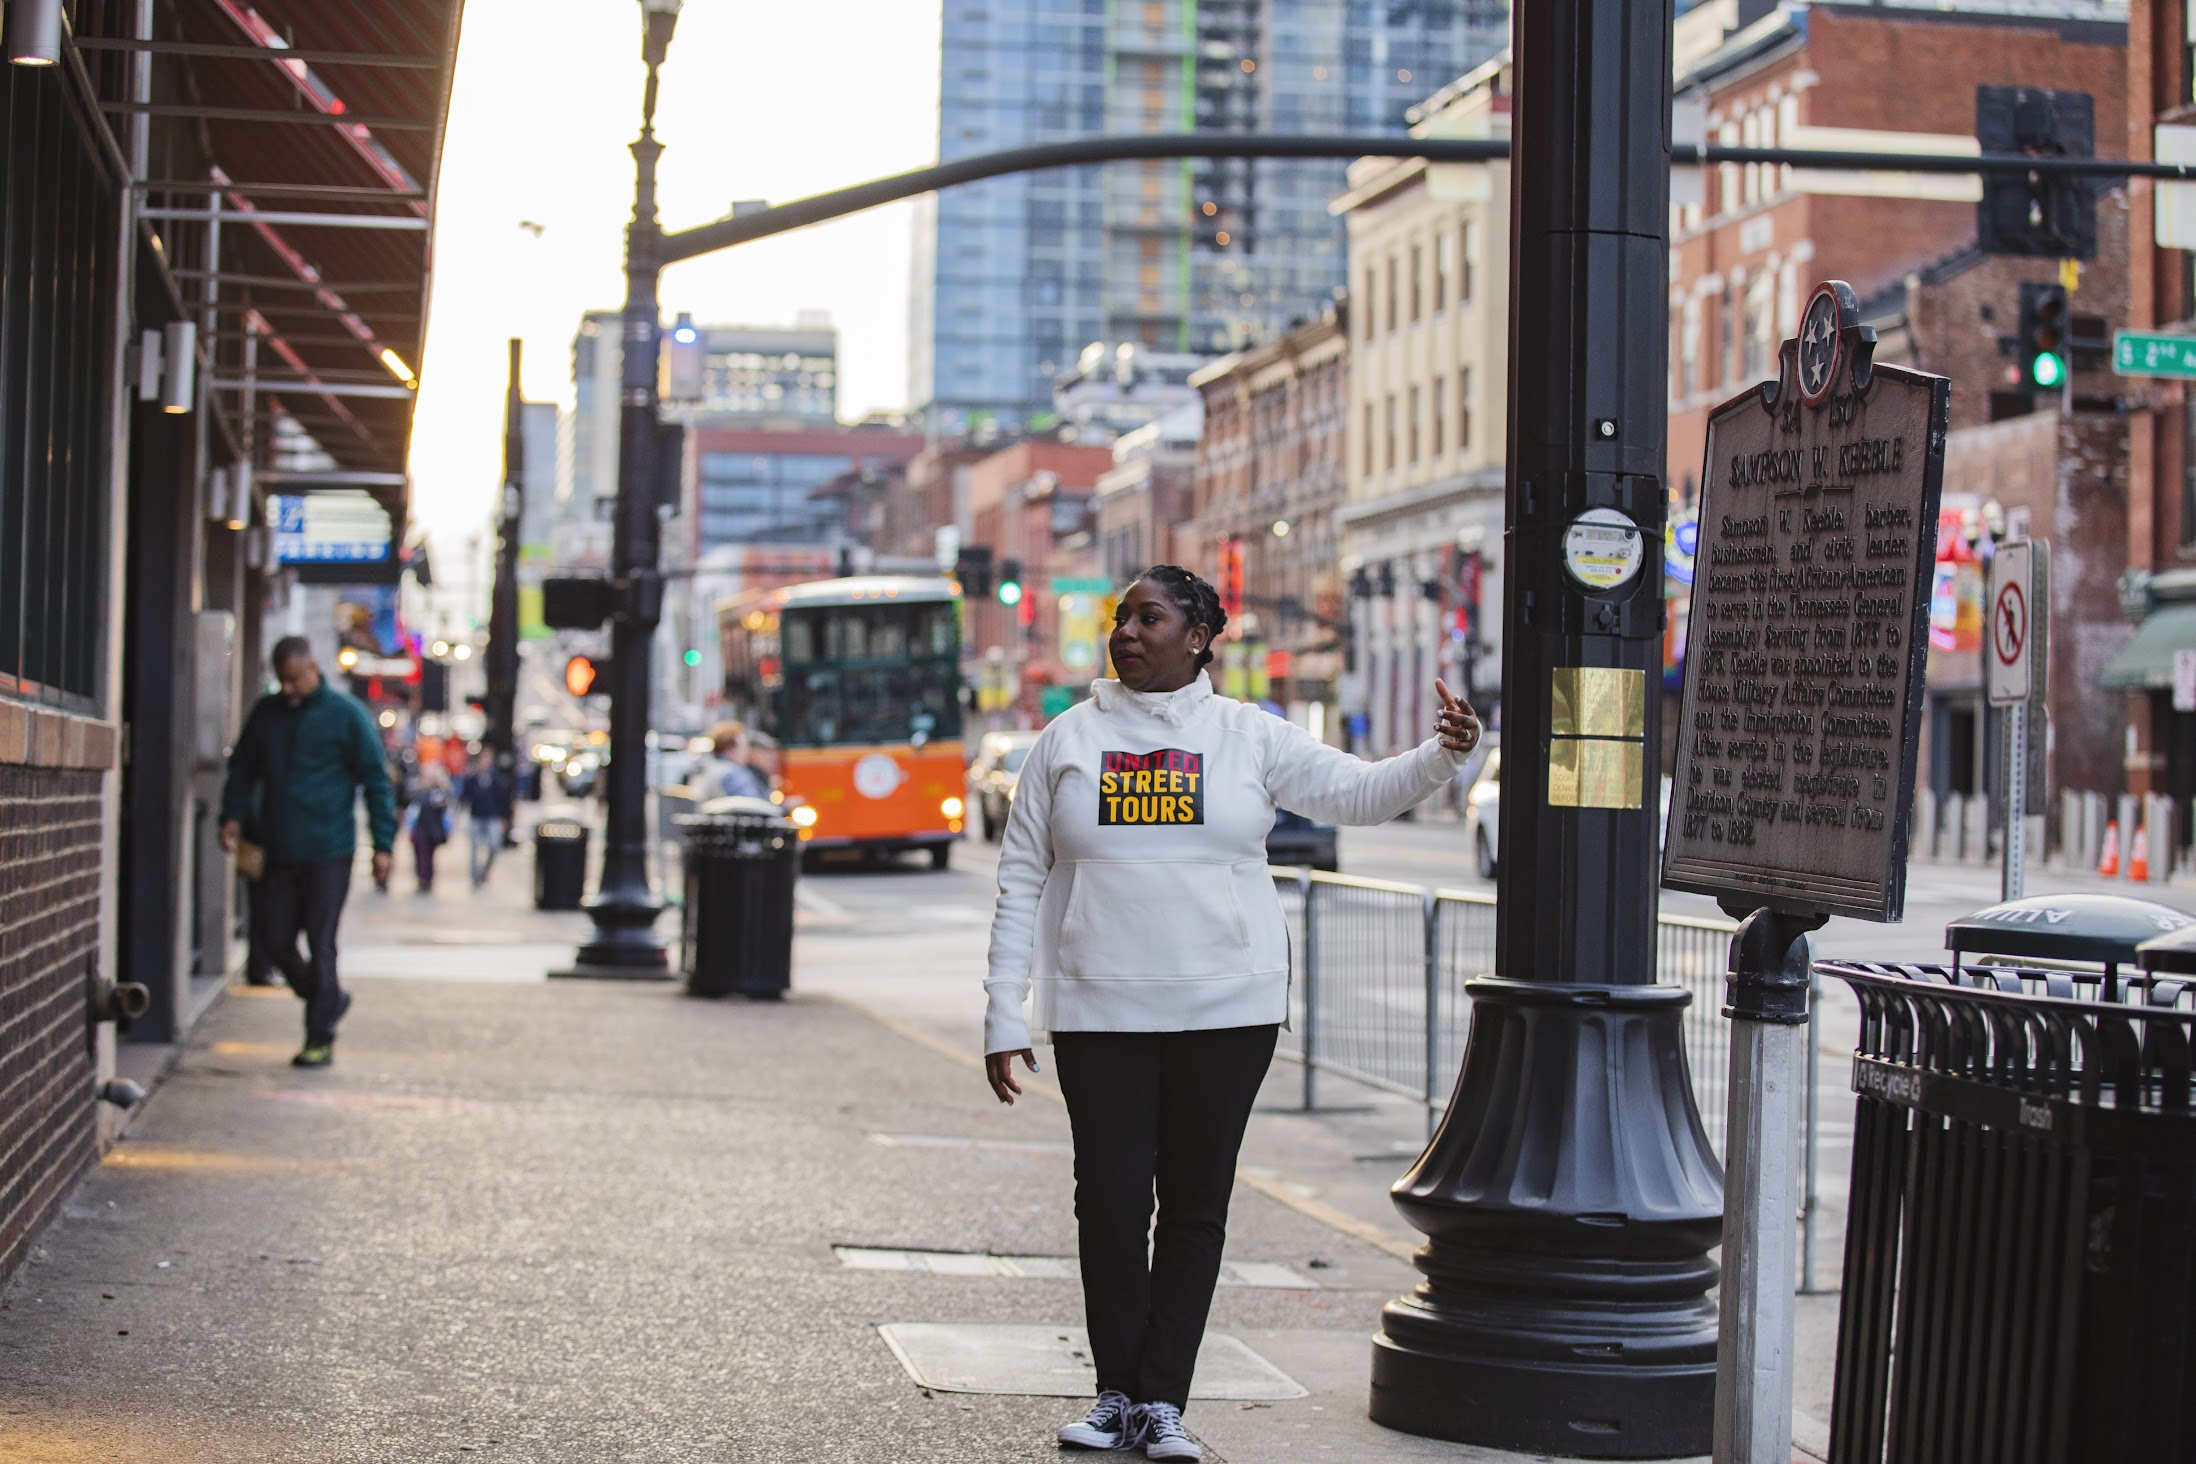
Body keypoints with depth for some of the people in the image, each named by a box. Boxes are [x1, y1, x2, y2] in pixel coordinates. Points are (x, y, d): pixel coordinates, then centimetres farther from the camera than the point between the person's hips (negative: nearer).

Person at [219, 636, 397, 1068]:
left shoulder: (346, 715, -3)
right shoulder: (265, 713, 10)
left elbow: (376, 781, -1)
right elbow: (242, 769, 19)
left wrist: (383, 844, -6)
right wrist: (233, 815, 2)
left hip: (329, 851, -5)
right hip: (278, 851, 5)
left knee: (320, 945, -4)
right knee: (278, 944, 6)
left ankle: (320, 1037, 2)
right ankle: (329, 1000, 28)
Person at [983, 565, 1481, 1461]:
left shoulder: (1249, 737, 5)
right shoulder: (1069, 740, 6)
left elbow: (1362, 792, 0)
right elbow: (1021, 881, 6)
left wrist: (1441, 756, -20)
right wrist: (1004, 1015, 1)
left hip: (1225, 1009, 0)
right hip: (1099, 1010, 0)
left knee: (1196, 1206, 3)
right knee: (1110, 1201, 1)